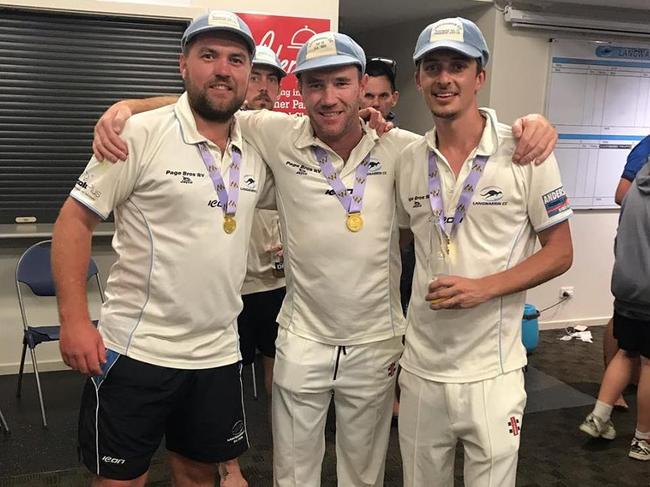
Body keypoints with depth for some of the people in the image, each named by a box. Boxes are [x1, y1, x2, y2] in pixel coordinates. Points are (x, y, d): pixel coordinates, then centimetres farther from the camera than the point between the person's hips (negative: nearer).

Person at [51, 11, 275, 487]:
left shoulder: (256, 150, 6)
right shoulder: (140, 134, -9)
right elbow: (74, 221, -7)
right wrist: (74, 319, -15)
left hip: (219, 356, 5)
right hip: (135, 353, -4)